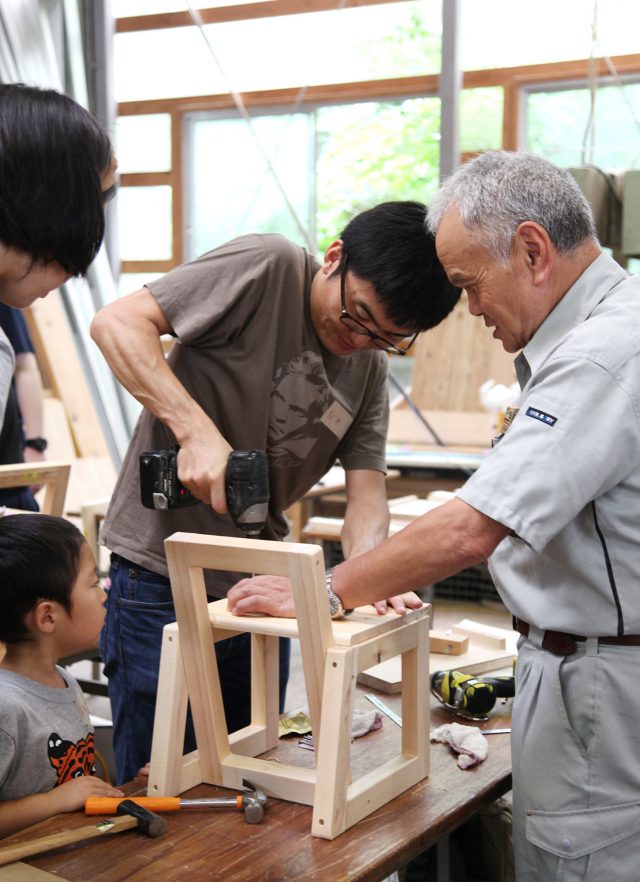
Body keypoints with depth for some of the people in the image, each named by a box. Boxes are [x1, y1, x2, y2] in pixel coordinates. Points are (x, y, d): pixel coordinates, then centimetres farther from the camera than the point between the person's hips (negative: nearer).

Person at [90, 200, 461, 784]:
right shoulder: (270, 269, -14)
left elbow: (366, 488, 0)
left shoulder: (372, 370, 7)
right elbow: (116, 325, -21)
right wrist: (197, 430, -31)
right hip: (162, 578, -7)